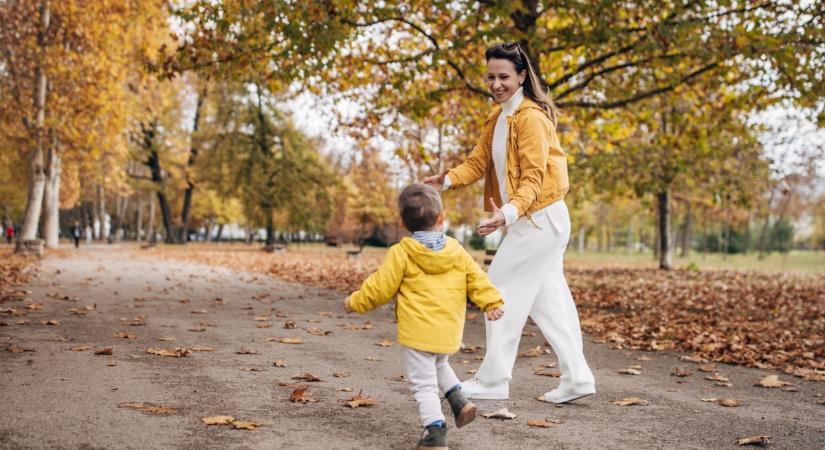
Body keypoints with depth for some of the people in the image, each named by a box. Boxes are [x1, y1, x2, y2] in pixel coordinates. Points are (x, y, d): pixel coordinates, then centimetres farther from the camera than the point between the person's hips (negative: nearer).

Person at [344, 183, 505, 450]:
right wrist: (492, 303, 10)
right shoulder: (456, 251, 5)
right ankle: (458, 400, 16)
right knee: (439, 365, 32)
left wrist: (356, 302, 11)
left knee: (423, 383, 1)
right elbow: (476, 279, 3)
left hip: (418, 332, -5)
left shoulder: (401, 253, -7)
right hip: (450, 332, 5)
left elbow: (381, 287, -3)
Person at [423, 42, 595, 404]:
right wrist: (447, 179, -13)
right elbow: (478, 162, 5)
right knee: (546, 298, 12)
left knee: (503, 291, -3)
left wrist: (509, 212, -37)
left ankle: (493, 381, 6)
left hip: (539, 218, -10)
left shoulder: (531, 117, -16)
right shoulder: (497, 118, 13)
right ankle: (576, 377, 17)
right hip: (536, 220, 10)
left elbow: (534, 177, -23)